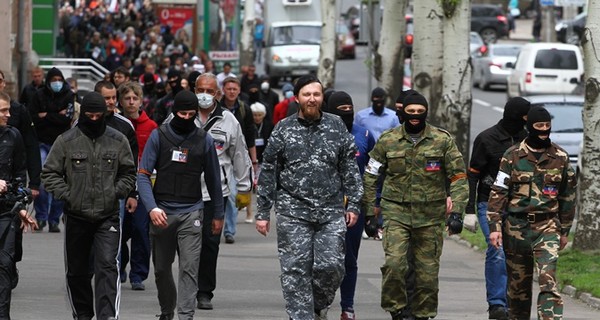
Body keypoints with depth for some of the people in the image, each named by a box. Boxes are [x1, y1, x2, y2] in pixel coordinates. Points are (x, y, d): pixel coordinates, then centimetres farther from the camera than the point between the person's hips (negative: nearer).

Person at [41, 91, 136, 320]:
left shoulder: (118, 141, 3)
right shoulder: (66, 141, -2)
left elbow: (128, 173, 13)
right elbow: (50, 173, 2)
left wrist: (116, 192, -2)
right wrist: (67, 195, -8)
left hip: (108, 216, -1)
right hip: (76, 217, 1)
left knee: (107, 266, -15)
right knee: (77, 271, 12)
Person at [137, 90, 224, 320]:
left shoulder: (204, 140, 4)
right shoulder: (159, 136, 0)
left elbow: (213, 179, 12)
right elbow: (143, 175, -3)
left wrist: (218, 214, 14)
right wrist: (152, 208, -16)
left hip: (191, 213, -1)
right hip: (162, 212, 1)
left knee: (189, 268, -11)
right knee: (162, 268, 12)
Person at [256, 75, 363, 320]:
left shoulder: (336, 127, 7)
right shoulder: (283, 130, 4)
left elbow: (350, 169, 10)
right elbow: (268, 173, 6)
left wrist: (353, 205, 3)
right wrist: (263, 212, 4)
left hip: (331, 211, 1)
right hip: (293, 211, -1)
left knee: (331, 265, -6)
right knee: (296, 271, -4)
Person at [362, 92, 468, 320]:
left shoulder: (443, 140, 3)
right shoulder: (388, 140, 4)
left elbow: (458, 175, 4)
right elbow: (371, 175, 12)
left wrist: (456, 206, -7)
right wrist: (370, 205, 7)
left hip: (430, 215, 1)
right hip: (396, 211, -1)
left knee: (428, 269, 5)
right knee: (394, 263, -17)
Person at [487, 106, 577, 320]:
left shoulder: (560, 157, 5)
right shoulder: (513, 156, 0)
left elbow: (568, 196, 14)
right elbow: (498, 192, -1)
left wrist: (564, 230, 15)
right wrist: (494, 226, -8)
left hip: (547, 226, 0)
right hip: (516, 227, 0)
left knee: (548, 282, -16)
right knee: (518, 284, 10)